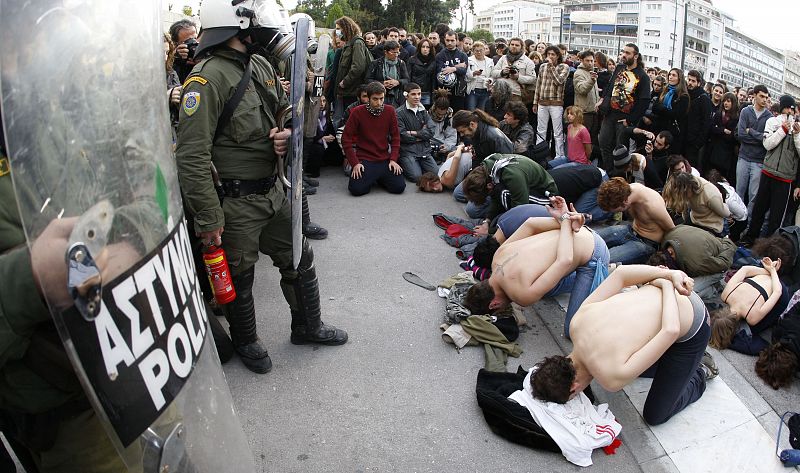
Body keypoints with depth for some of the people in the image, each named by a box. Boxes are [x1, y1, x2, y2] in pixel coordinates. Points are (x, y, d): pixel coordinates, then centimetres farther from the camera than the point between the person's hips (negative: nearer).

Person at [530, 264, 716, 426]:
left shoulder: (611, 379, -33)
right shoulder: (577, 321, -18)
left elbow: (671, 331, -33)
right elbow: (620, 273, -15)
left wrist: (667, 285, -18)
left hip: (692, 328, -6)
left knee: (655, 416, 8)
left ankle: (699, 376, 28)